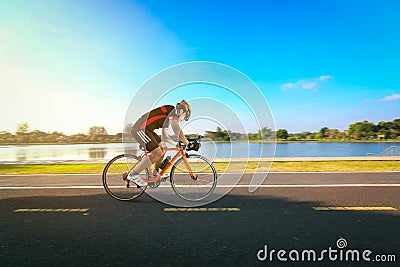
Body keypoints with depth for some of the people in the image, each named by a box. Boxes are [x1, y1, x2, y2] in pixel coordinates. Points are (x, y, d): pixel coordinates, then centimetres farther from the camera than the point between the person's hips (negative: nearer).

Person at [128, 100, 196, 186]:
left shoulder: (167, 117, 20)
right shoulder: (172, 110, -7)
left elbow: (165, 136, 23)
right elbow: (177, 131, -20)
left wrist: (177, 144, 18)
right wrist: (188, 144, -18)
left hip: (145, 130, 10)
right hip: (140, 129, -10)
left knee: (163, 148, 13)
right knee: (157, 153, -17)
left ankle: (156, 172, 28)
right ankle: (133, 174, -7)